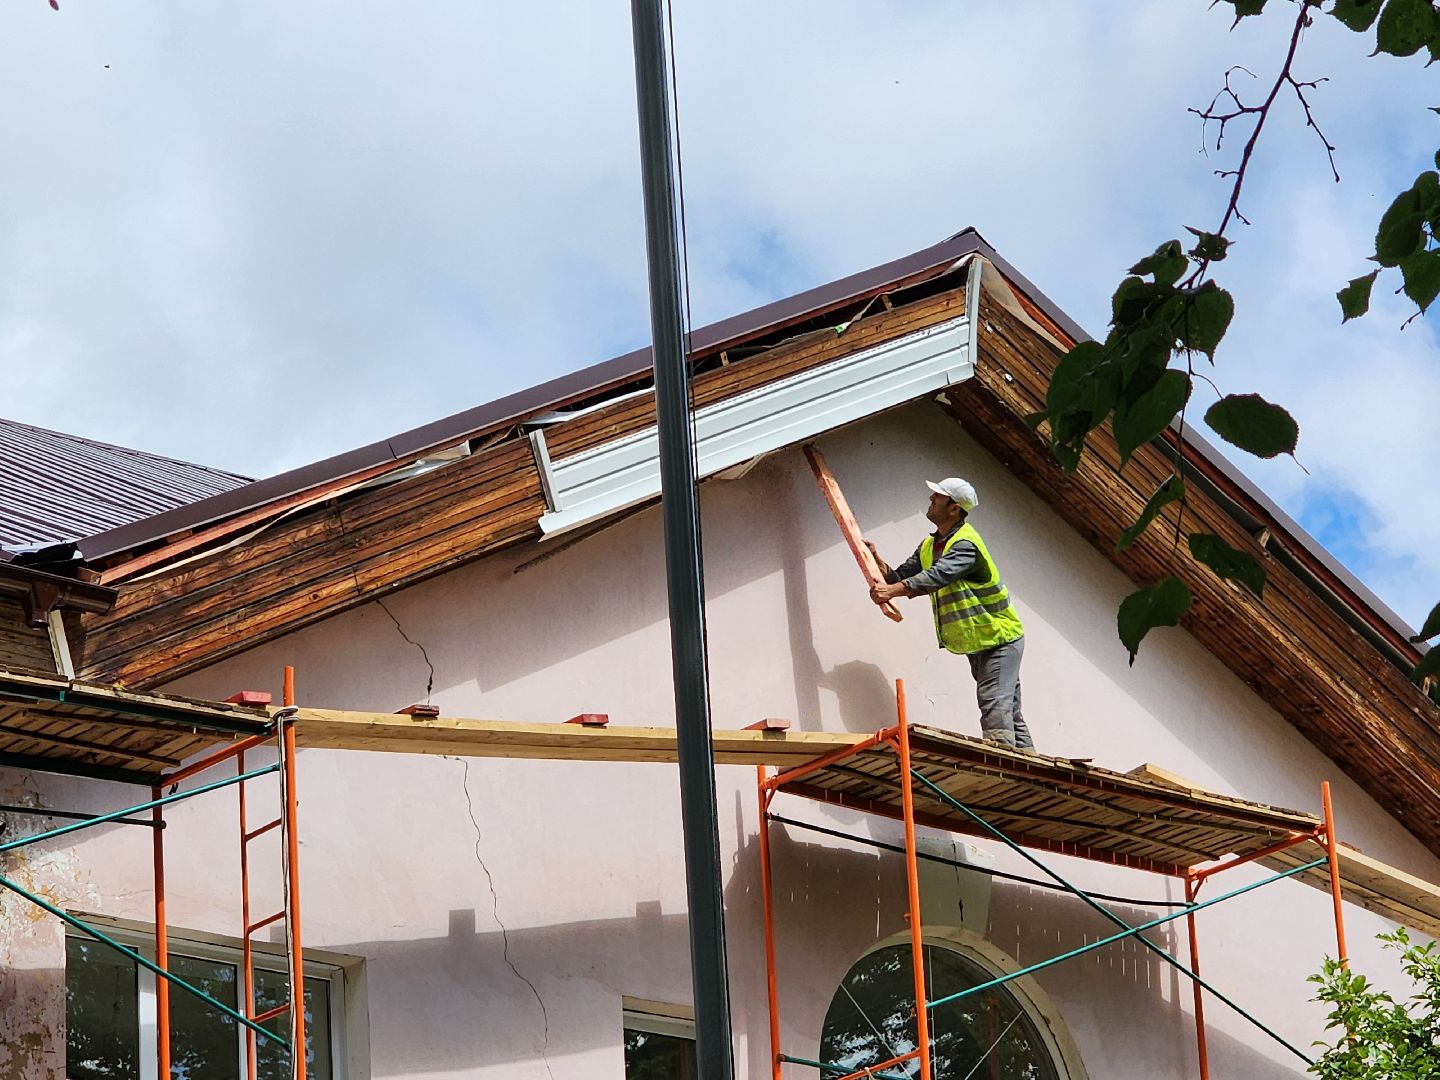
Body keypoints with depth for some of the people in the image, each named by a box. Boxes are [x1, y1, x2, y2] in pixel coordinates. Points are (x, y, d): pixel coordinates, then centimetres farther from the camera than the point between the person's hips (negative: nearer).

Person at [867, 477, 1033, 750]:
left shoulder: (965, 544, -22)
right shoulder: (928, 546, 9)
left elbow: (939, 576, -38)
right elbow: (902, 577, 7)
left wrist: (893, 590, -46)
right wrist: (876, 560, -10)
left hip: (1000, 638, -9)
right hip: (976, 644, 9)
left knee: (995, 707, -20)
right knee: (1008, 710, 12)